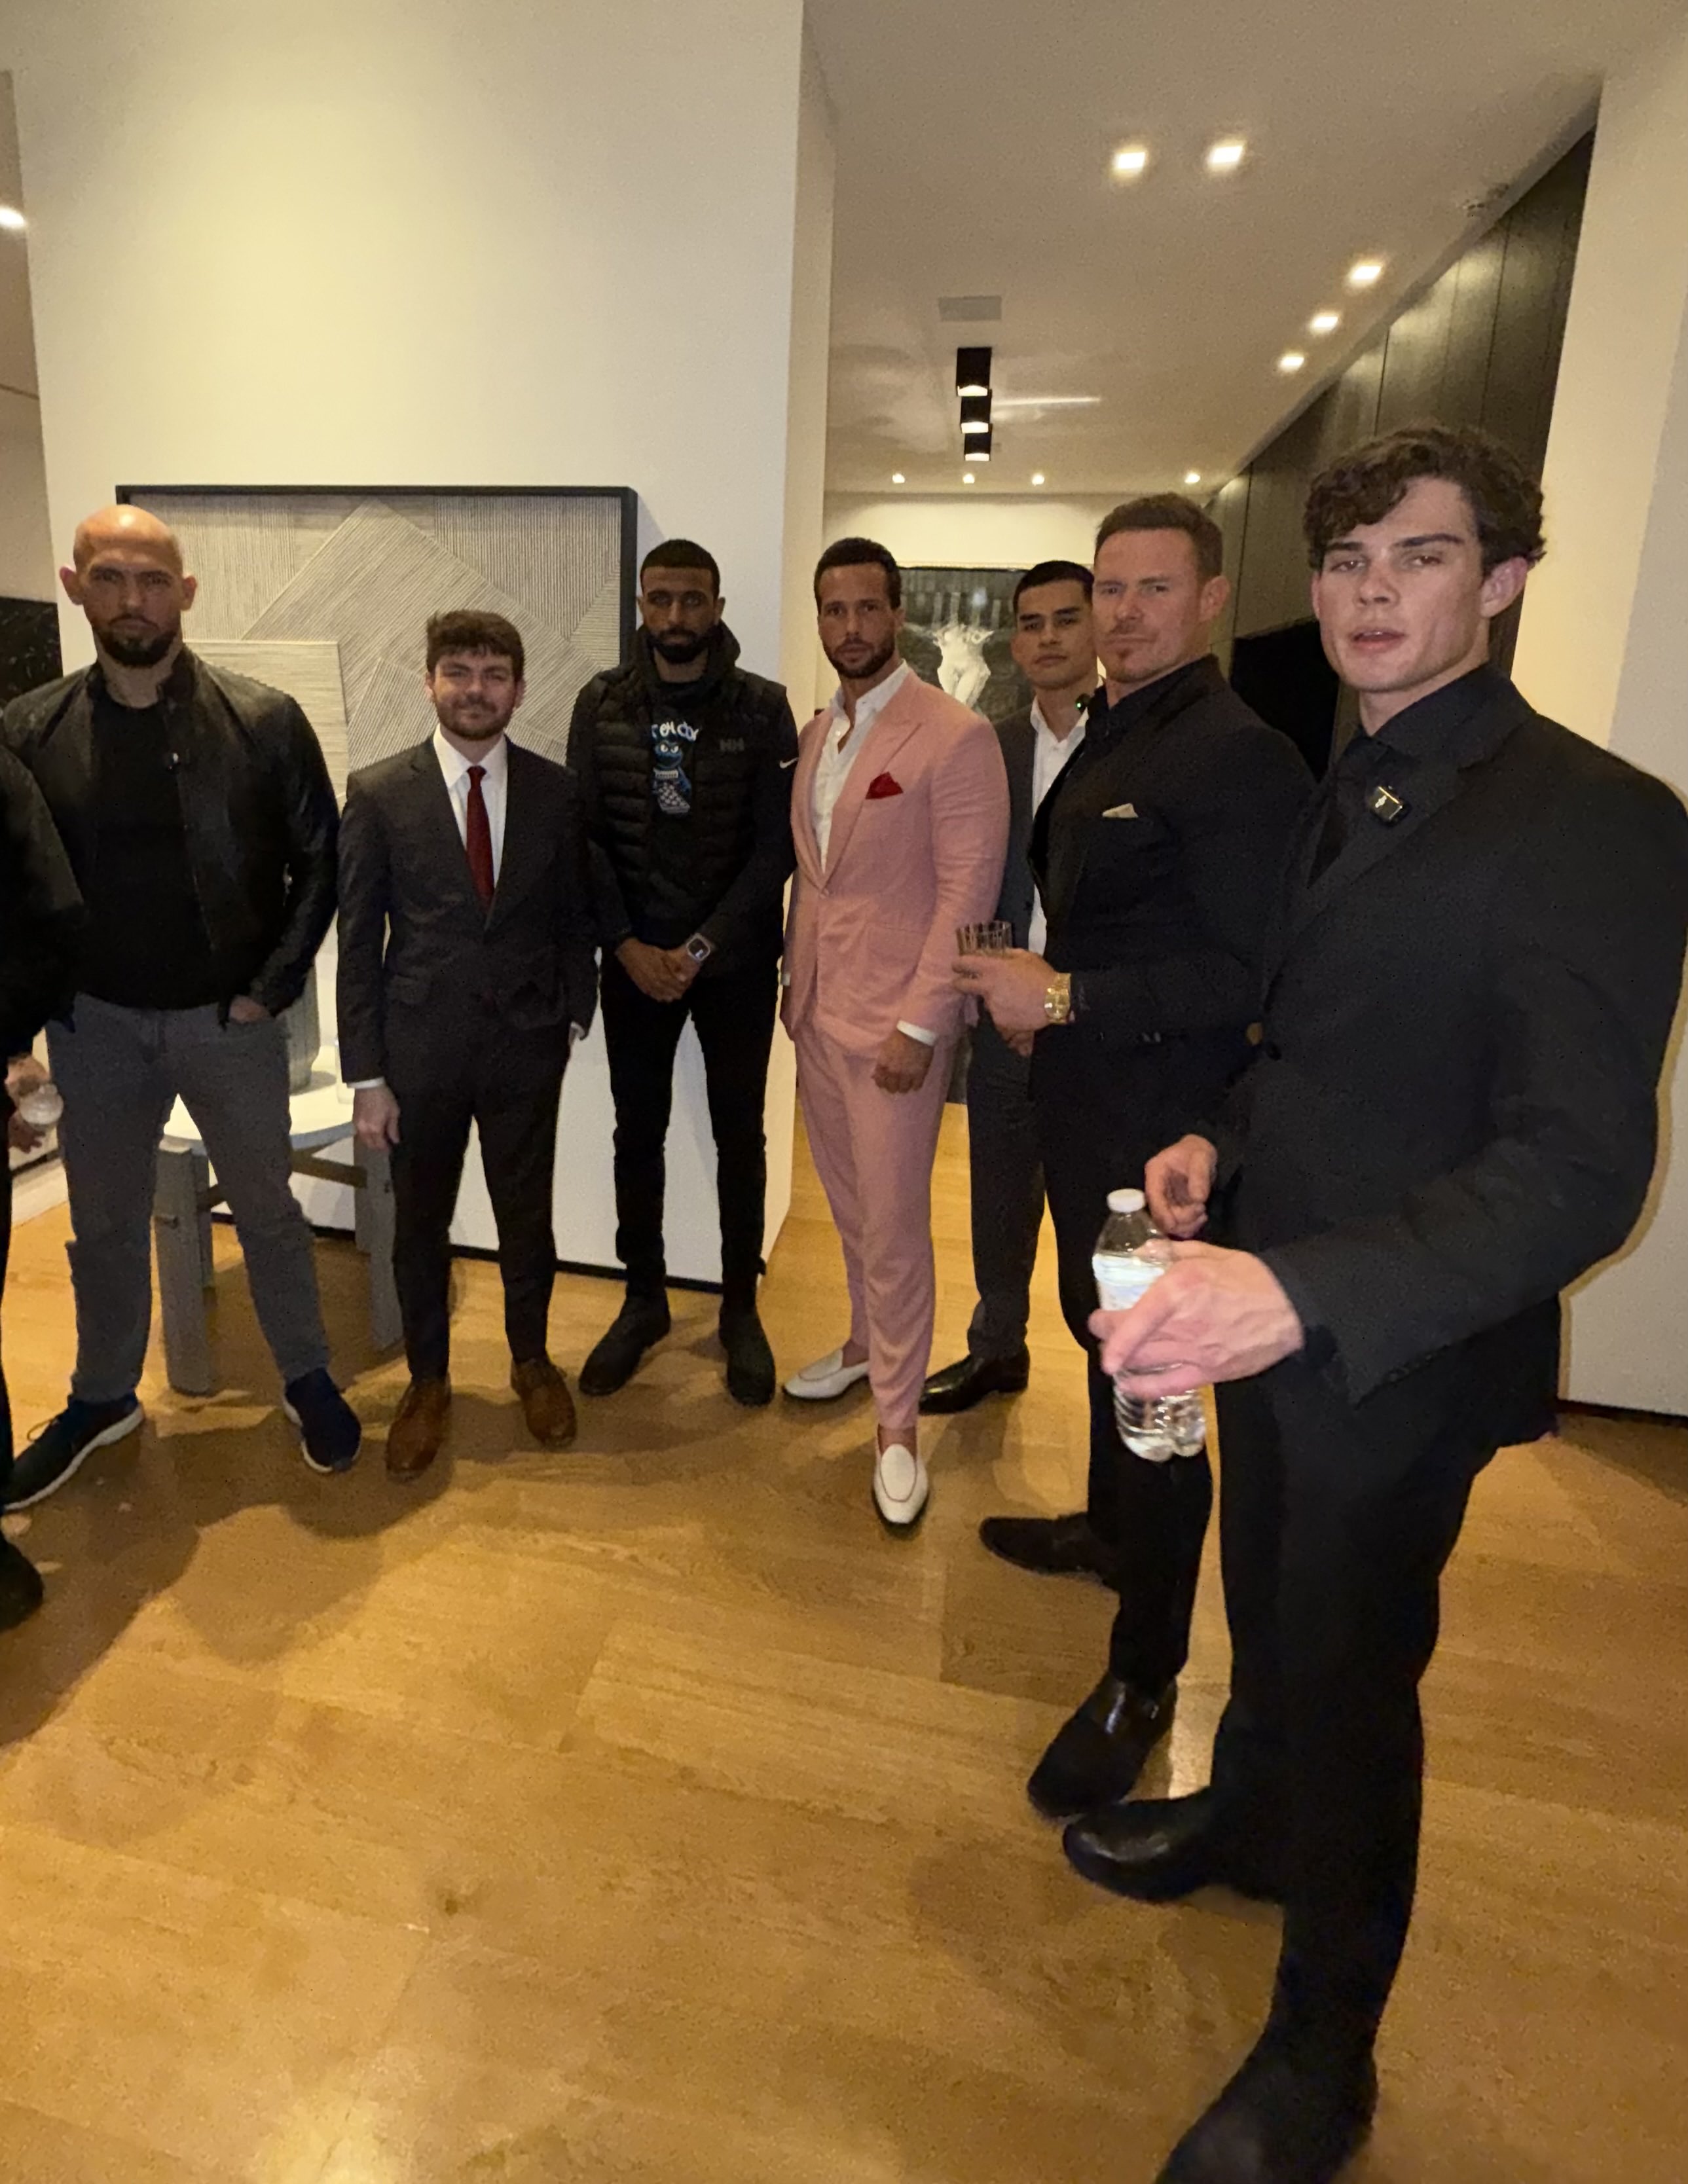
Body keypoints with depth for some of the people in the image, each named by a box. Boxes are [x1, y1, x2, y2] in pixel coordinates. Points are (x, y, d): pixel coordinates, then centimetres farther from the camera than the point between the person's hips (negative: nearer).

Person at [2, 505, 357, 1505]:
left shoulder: (263, 720, -9)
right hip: (97, 1023, 2)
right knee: (105, 1227, 17)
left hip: (229, 1017, -2)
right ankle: (103, 1398, 39)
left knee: (268, 1212, 13)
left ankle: (309, 1380, 33)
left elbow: (320, 861, -5)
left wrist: (271, 988, -8)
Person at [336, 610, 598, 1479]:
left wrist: (572, 1016, -2)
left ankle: (531, 1360, 38)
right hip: (419, 1051, -1)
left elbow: (574, 919, 8)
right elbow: (358, 943, -4)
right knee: (419, 1225, 13)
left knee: (527, 1214, 14)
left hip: (526, 1049, 1)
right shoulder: (377, 794, -5)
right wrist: (367, 1076, -6)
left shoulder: (554, 793, 0)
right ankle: (427, 1382, 35)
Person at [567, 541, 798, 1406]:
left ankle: (740, 1308, 23)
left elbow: (775, 845, -8)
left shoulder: (762, 708, -4)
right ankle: (643, 1300, 28)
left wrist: (701, 947, -14)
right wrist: (629, 946, -10)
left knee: (739, 1136, 7)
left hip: (736, 960, -1)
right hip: (634, 957, 2)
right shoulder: (601, 703, 2)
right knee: (637, 1133, 10)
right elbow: (585, 835, 0)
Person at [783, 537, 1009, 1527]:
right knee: (852, 1207, 19)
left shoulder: (956, 736, -12)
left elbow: (967, 891, -16)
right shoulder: (818, 732, 11)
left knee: (893, 1225, 1)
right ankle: (867, 1344, 40)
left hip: (895, 1024, -7)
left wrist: (918, 1026, -18)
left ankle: (898, 1425, 16)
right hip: (819, 1009, 7)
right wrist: (795, 977, 13)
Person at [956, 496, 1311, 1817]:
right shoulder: (1108, 740, 12)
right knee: (1100, 1331, 24)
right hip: (1087, 1106, 10)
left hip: (1164, 1124, -9)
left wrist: (1066, 998, -22)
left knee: (1150, 1379, 1)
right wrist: (1037, 994, 2)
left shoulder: (1237, 754, -17)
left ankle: (1144, 1679, 20)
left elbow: (1254, 973, -22)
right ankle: (1111, 1529, 48)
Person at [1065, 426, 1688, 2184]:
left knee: (1350, 1673, 11)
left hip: (1402, 1347, -7)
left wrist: (1299, 1291, -41)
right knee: (1268, 1610, 27)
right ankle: (1249, 1820, 56)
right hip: (1267, 1303, 7)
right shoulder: (1353, 797, 6)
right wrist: (1222, 1143, -3)